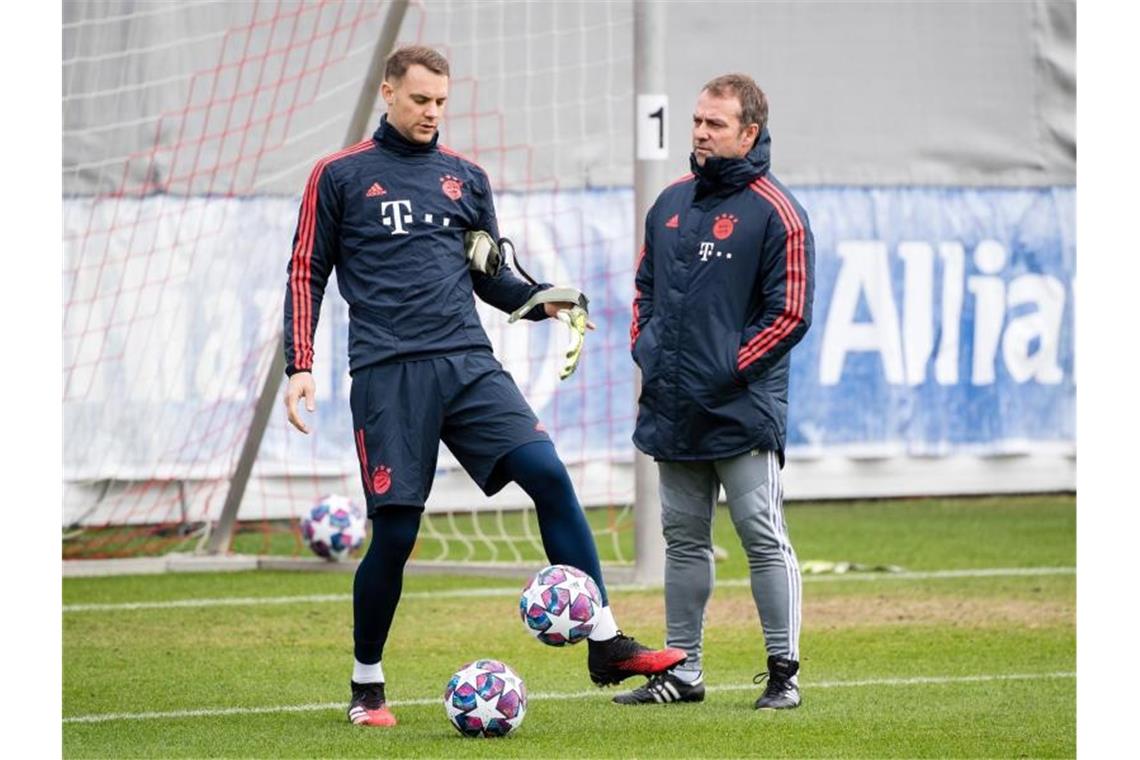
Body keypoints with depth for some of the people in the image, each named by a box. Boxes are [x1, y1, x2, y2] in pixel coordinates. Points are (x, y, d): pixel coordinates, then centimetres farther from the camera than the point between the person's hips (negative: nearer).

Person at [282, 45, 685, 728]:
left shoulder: (465, 178, 16)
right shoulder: (340, 177, 6)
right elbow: (308, 275, 7)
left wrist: (540, 301, 1)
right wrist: (300, 366, -2)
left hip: (468, 364, 3)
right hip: (389, 374, -3)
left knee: (549, 474, -15)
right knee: (395, 532, -4)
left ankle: (606, 644, -14)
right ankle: (366, 684, 15)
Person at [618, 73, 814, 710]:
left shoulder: (775, 212, -8)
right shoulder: (672, 202, 13)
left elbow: (790, 312, -10)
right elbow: (646, 286, 24)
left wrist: (727, 368, -14)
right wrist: (644, 347, 8)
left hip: (743, 412, -7)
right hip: (673, 410, 7)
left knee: (764, 538, -5)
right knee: (684, 539, 11)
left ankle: (784, 673, 1)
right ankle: (682, 671, 16)